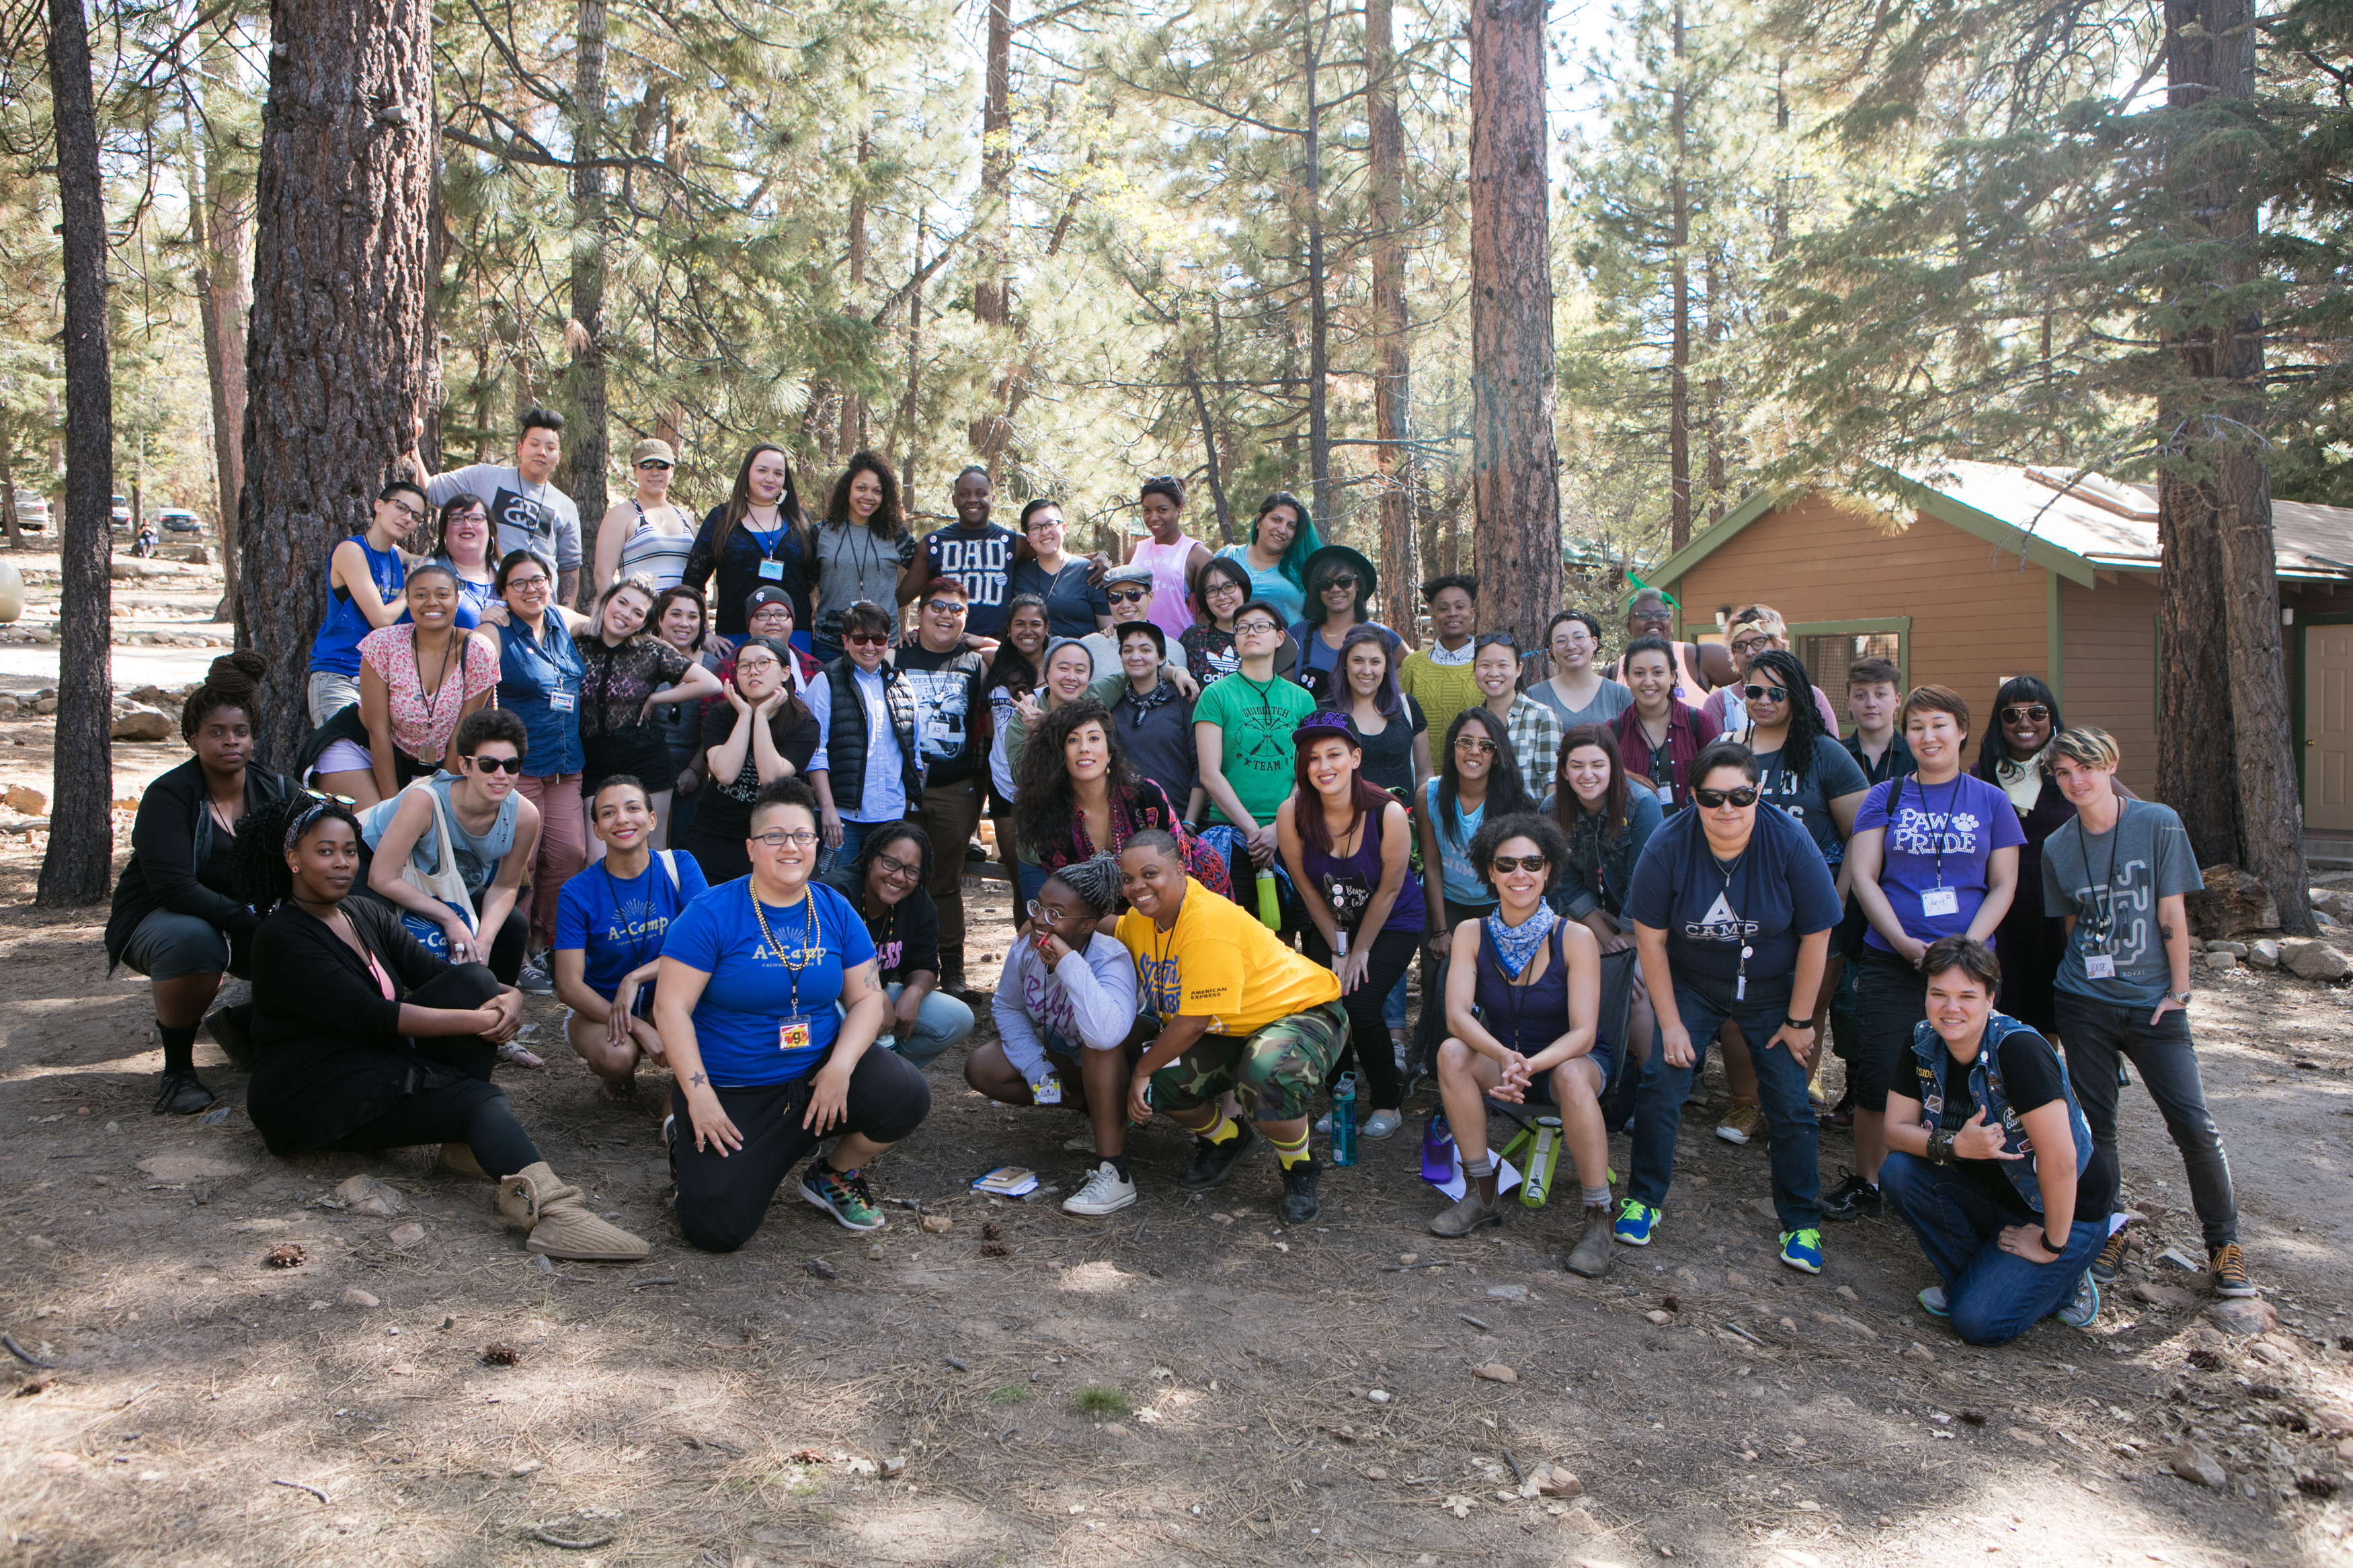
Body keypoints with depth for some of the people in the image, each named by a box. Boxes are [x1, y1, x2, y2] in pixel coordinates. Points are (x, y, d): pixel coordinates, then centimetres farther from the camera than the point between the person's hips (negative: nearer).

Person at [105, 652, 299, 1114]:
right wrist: (248, 922, -37)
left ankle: (244, 1024, 8)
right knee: (191, 939, -40)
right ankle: (176, 1067, -16)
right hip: (159, 919, -4)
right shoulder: (168, 796, -16)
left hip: (250, 918, 4)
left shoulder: (276, 791, -2)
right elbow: (174, 888, -27)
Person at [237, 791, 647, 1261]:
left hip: (387, 1070, 8)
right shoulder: (282, 937, -13)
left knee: (473, 980, -15)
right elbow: (370, 1016, -24)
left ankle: (467, 1141, -18)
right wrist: (479, 1020, -28)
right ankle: (546, 1208, -50)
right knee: (475, 1098, -30)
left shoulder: (365, 914, 12)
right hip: (316, 1095, -8)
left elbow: (431, 972, 1)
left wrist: (508, 996, -20)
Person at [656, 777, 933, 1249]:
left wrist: (840, 1067, -16)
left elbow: (867, 998, 1)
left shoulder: (835, 911, 2)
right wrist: (699, 1096, -19)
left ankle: (835, 1175, 8)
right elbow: (671, 1006, -12)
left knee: (907, 1094, -22)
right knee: (716, 1230, -15)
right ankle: (689, 1141, 19)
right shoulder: (712, 914, -11)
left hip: (817, 1074, 4)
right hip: (731, 1091, -3)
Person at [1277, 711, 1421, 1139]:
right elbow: (1308, 889, -7)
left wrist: (1360, 952, -8)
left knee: (1360, 1004, -19)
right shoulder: (1291, 815, -19)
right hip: (1330, 925, 3)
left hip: (1392, 924, -3)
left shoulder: (1388, 814, -25)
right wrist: (1338, 950, -5)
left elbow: (1388, 890, -14)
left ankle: (1388, 1102, 6)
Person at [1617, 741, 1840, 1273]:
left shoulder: (1790, 844, -23)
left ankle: (1801, 1224, 15)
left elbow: (1815, 937, -12)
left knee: (1790, 1100, -2)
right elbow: (1650, 937, -13)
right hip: (1691, 984, 0)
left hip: (1772, 991, 0)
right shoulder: (1669, 845, -21)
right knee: (1662, 1082, -10)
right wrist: (1671, 1023, -11)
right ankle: (1642, 1201, 7)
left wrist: (1799, 1021, -7)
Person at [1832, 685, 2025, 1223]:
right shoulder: (1885, 797, 6)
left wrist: (1968, 946, -9)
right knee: (1878, 1073, -2)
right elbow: (1862, 875, 1)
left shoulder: (1990, 801, 7)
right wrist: (1904, 941, -10)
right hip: (1891, 961, 0)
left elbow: (2003, 885, 6)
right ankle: (1865, 1183, 14)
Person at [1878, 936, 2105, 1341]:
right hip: (1990, 1196, 6)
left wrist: (2052, 1246, -20)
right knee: (1898, 1170, -19)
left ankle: (2063, 1278, 10)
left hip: (2066, 1209, -6)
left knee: (1978, 1322, -19)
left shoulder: (2019, 1049, -28)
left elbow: (2059, 1159, -29)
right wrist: (1956, 1146, -28)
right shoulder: (1924, 1044, -8)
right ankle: (1969, 1275, 3)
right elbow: (1896, 1129, -9)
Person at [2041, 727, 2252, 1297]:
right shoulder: (2058, 847, 2)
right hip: (2085, 1004, 2)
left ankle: (2224, 1243, 11)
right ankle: (2107, 1233, 21)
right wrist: (2084, 976, 7)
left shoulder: (2158, 825, -6)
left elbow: (2172, 915, -5)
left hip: (2154, 1001, -2)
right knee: (2095, 1123, 5)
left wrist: (2178, 991, -4)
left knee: (2194, 1125, -6)